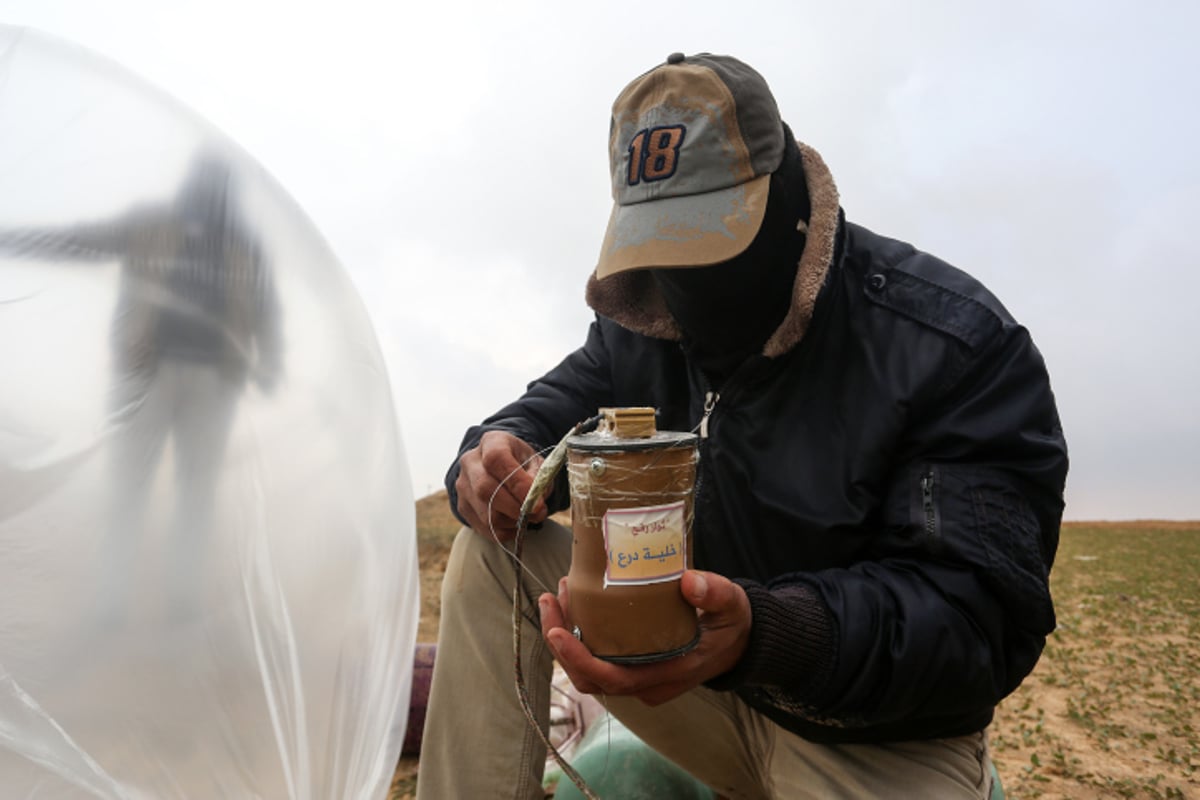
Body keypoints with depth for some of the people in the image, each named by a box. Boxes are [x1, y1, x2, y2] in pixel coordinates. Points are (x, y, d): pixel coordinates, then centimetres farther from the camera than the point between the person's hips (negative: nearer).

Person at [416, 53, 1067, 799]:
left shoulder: (957, 345, -22)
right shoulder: (646, 322, -4)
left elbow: (983, 615, -26)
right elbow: (548, 415, 0)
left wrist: (762, 633, -45)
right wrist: (498, 456, -27)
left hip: (882, 740, -3)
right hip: (698, 661, 4)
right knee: (493, 554, -11)